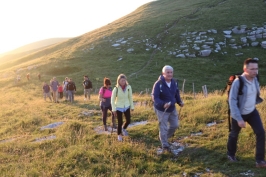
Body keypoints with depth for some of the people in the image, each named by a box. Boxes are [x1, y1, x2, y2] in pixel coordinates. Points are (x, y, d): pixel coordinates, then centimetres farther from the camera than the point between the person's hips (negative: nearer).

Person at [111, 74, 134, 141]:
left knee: (128, 121, 8)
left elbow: (130, 97, 1)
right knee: (120, 122, 2)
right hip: (119, 108, -3)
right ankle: (119, 135, 28)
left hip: (127, 107, 3)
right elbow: (112, 99, -9)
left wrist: (132, 106, 7)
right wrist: (113, 109, -10)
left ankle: (124, 128, 42)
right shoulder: (116, 88, -19)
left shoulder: (128, 87, -12)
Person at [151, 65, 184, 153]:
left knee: (175, 125, 17)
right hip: (161, 109, -6)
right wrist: (163, 104, -42)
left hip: (172, 108, 7)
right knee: (163, 128, 0)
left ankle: (165, 138, 42)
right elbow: (155, 97, -27)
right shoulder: (158, 84, -23)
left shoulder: (174, 82, -4)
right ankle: (165, 146, 17)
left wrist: (180, 102, -5)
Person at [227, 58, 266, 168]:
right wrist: (239, 119, -29)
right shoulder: (238, 82, -28)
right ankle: (231, 154, 43)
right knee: (234, 134, 16)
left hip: (252, 112, 5)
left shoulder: (255, 79, -8)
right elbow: (232, 101, -27)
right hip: (239, 114, -5)